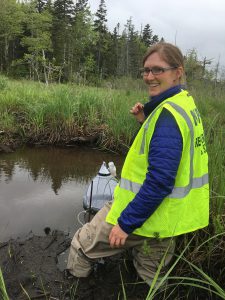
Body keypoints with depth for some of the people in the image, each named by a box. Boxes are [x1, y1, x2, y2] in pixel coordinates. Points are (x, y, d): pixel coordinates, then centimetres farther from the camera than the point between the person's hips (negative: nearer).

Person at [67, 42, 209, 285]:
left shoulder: (167, 114, -25)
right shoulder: (185, 103, 5)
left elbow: (160, 180, -30)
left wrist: (126, 222, -22)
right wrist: (146, 121, 3)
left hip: (147, 213, -8)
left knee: (82, 243, 15)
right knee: (151, 276, 29)